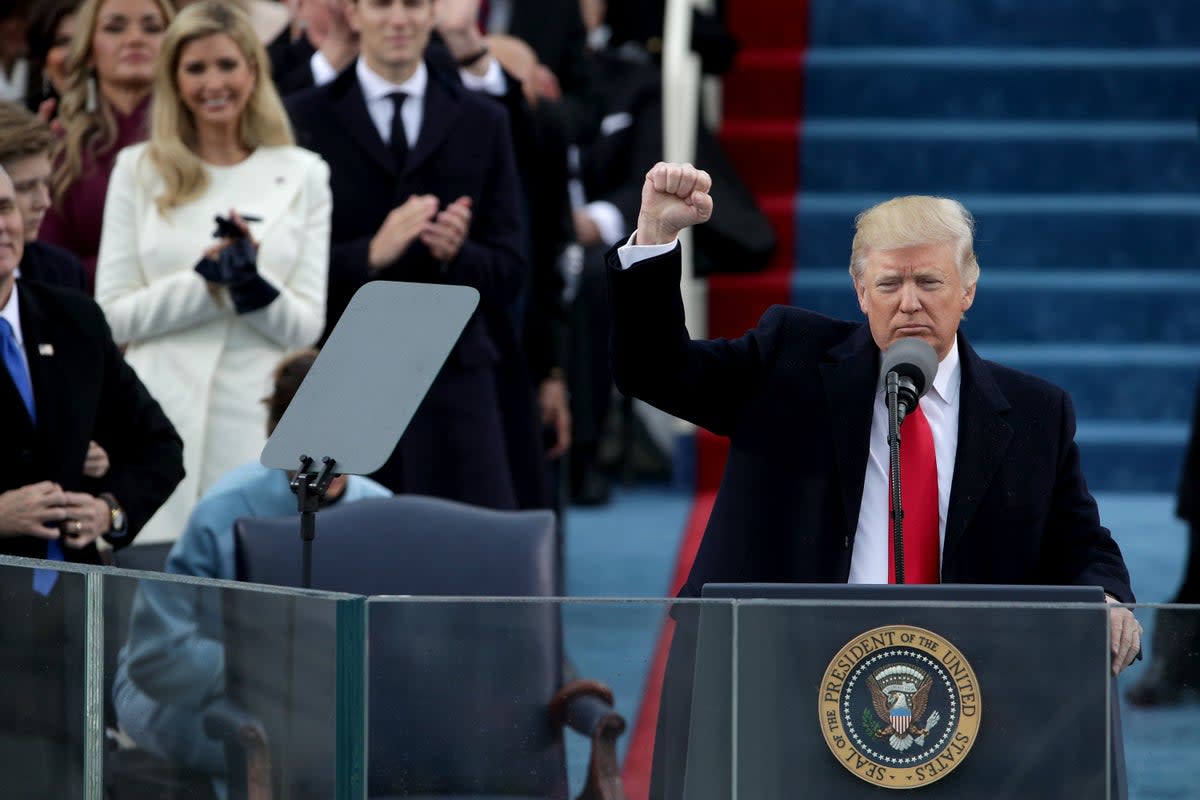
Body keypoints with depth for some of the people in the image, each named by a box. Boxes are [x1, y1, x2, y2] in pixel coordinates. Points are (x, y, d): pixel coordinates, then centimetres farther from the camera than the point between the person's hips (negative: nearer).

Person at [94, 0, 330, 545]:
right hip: (163, 417, 0)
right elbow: (113, 315, 2)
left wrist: (256, 286, -14)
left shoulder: (302, 175, 9)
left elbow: (307, 327, 5)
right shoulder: (138, 170, 9)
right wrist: (206, 280, -11)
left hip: (260, 423, 0)